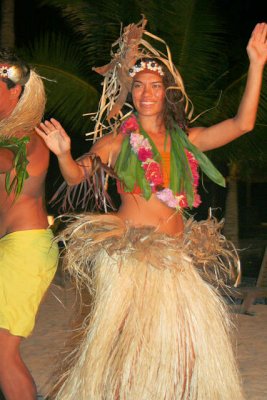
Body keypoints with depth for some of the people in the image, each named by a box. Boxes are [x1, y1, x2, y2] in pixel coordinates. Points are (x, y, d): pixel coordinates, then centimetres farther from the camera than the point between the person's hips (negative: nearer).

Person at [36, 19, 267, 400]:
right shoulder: (118, 140, 3)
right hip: (129, 252, -3)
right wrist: (64, 153, -23)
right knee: (125, 339, -3)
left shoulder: (184, 139, 9)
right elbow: (77, 174, 0)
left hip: (176, 254, 4)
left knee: (188, 337, 0)